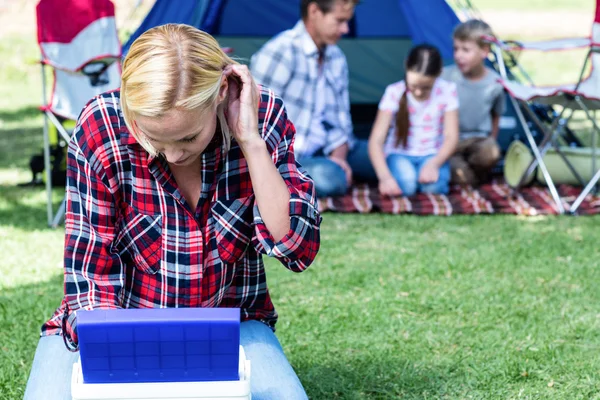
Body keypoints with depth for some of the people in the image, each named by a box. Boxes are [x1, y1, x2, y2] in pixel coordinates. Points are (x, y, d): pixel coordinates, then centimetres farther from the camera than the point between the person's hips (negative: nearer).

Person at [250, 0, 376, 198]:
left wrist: (338, 155, -10)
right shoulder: (279, 52, -17)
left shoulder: (336, 58, 8)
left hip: (324, 152, 8)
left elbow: (339, 118, 10)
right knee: (329, 179, -37)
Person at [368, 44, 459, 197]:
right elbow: (376, 140, -17)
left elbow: (451, 137, -9)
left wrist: (434, 163, -29)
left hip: (432, 155, 0)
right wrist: (385, 176, -33)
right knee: (405, 185, -32)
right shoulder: (394, 92, -11)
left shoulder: (447, 91, -8)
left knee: (434, 186, -32)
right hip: (400, 154, 0)